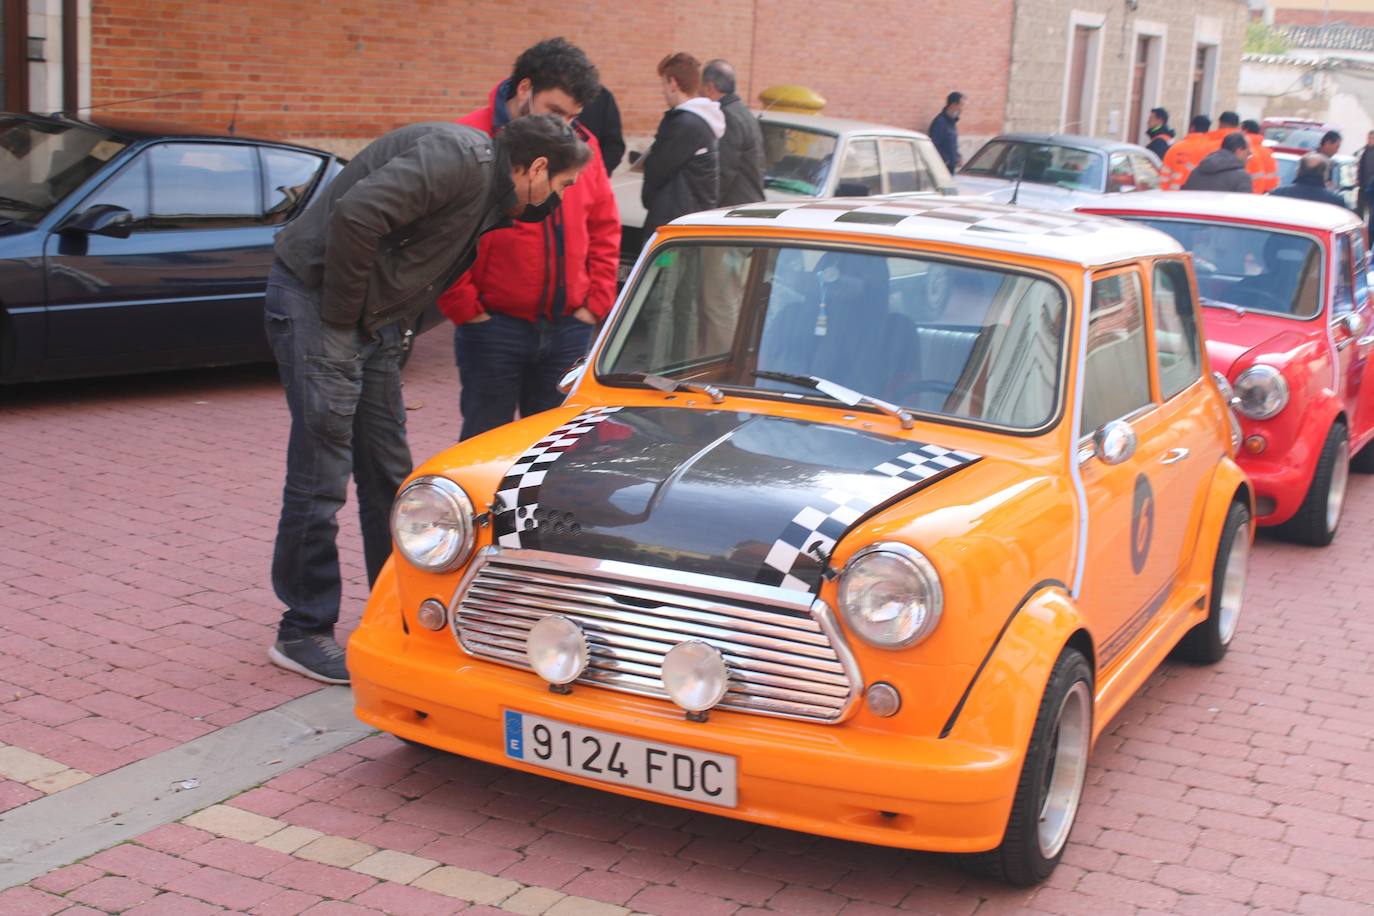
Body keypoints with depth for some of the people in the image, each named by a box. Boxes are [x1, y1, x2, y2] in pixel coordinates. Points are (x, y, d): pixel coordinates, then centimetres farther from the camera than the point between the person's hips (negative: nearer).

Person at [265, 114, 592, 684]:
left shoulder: (492, 192, 12)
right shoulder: (460, 158, -20)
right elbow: (355, 215, -30)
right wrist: (343, 313, -20)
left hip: (371, 324, 10)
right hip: (315, 299, -10)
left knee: (389, 474, 13)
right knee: (320, 475, -6)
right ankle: (302, 632, 5)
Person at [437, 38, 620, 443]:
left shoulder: (582, 145, 9)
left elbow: (605, 227, 15)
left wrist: (596, 302, 6)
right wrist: (466, 310, -10)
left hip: (568, 329, 5)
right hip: (493, 327, -5)